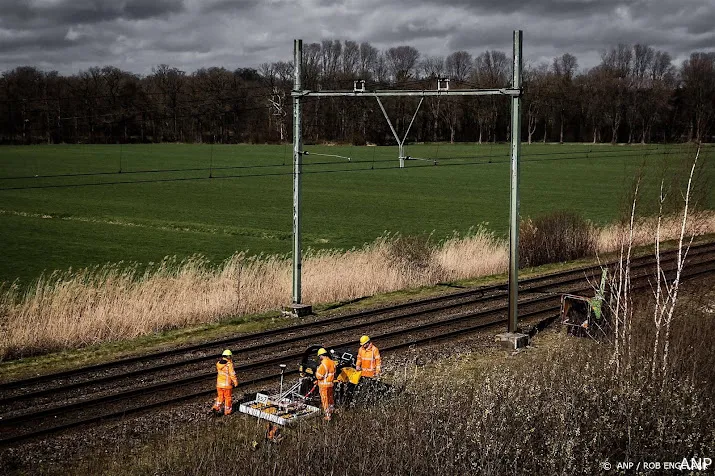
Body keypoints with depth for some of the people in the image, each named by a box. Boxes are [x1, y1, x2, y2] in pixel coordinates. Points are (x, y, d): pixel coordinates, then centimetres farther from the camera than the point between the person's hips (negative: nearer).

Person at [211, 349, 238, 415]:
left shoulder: (218, 363, -2)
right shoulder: (229, 364, -19)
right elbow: (232, 374, -15)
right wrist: (235, 382, -3)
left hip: (219, 383, 5)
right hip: (227, 384, -5)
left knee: (220, 396, 20)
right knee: (228, 397, 11)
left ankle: (216, 407, 9)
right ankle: (227, 410, 19)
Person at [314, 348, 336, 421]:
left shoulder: (323, 364, -23)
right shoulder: (332, 362, 3)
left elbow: (319, 376, -22)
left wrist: (317, 371, -4)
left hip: (324, 385, -8)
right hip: (331, 384, 8)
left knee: (325, 400, 1)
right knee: (330, 399, 20)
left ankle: (328, 416, 5)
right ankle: (330, 413, 34)